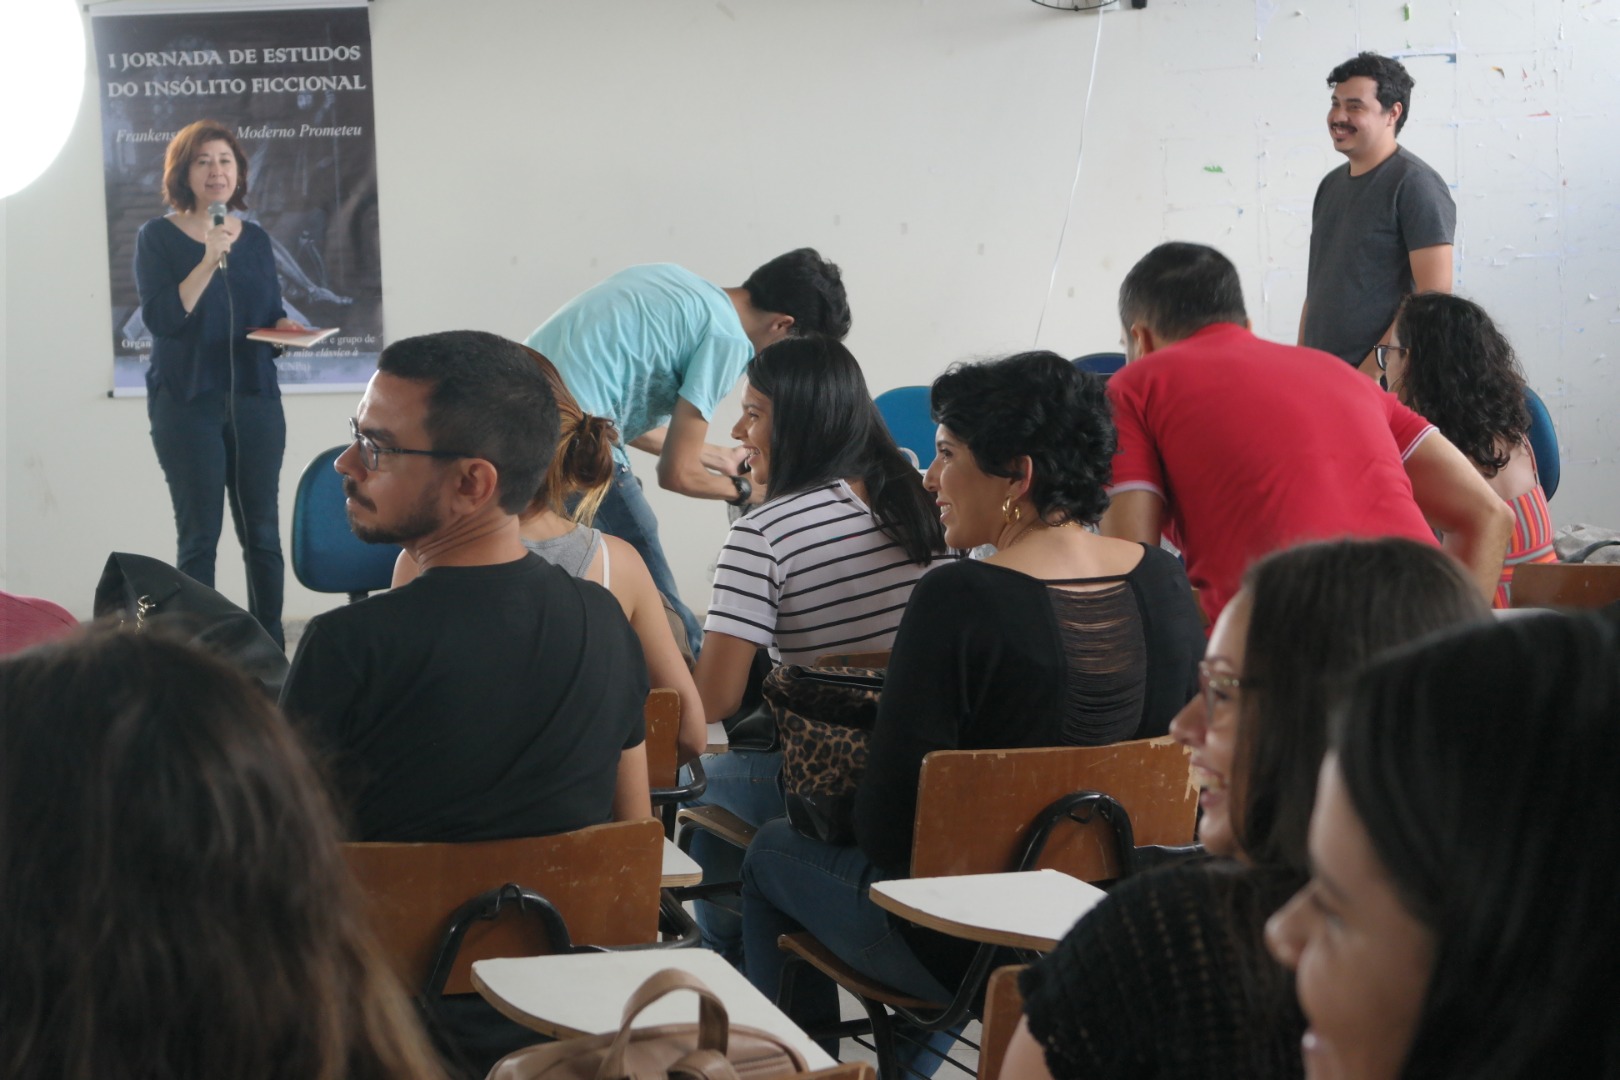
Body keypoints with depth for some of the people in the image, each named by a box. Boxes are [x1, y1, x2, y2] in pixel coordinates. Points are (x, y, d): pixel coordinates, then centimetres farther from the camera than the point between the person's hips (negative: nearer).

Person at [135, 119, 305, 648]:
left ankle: (271, 646, 10)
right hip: (188, 402, -4)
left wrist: (285, 327, -4)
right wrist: (209, 261, -21)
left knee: (262, 531, 4)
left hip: (254, 399, 4)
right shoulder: (158, 237, -1)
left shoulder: (255, 239, 12)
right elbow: (161, 317, -13)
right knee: (199, 535, -2)